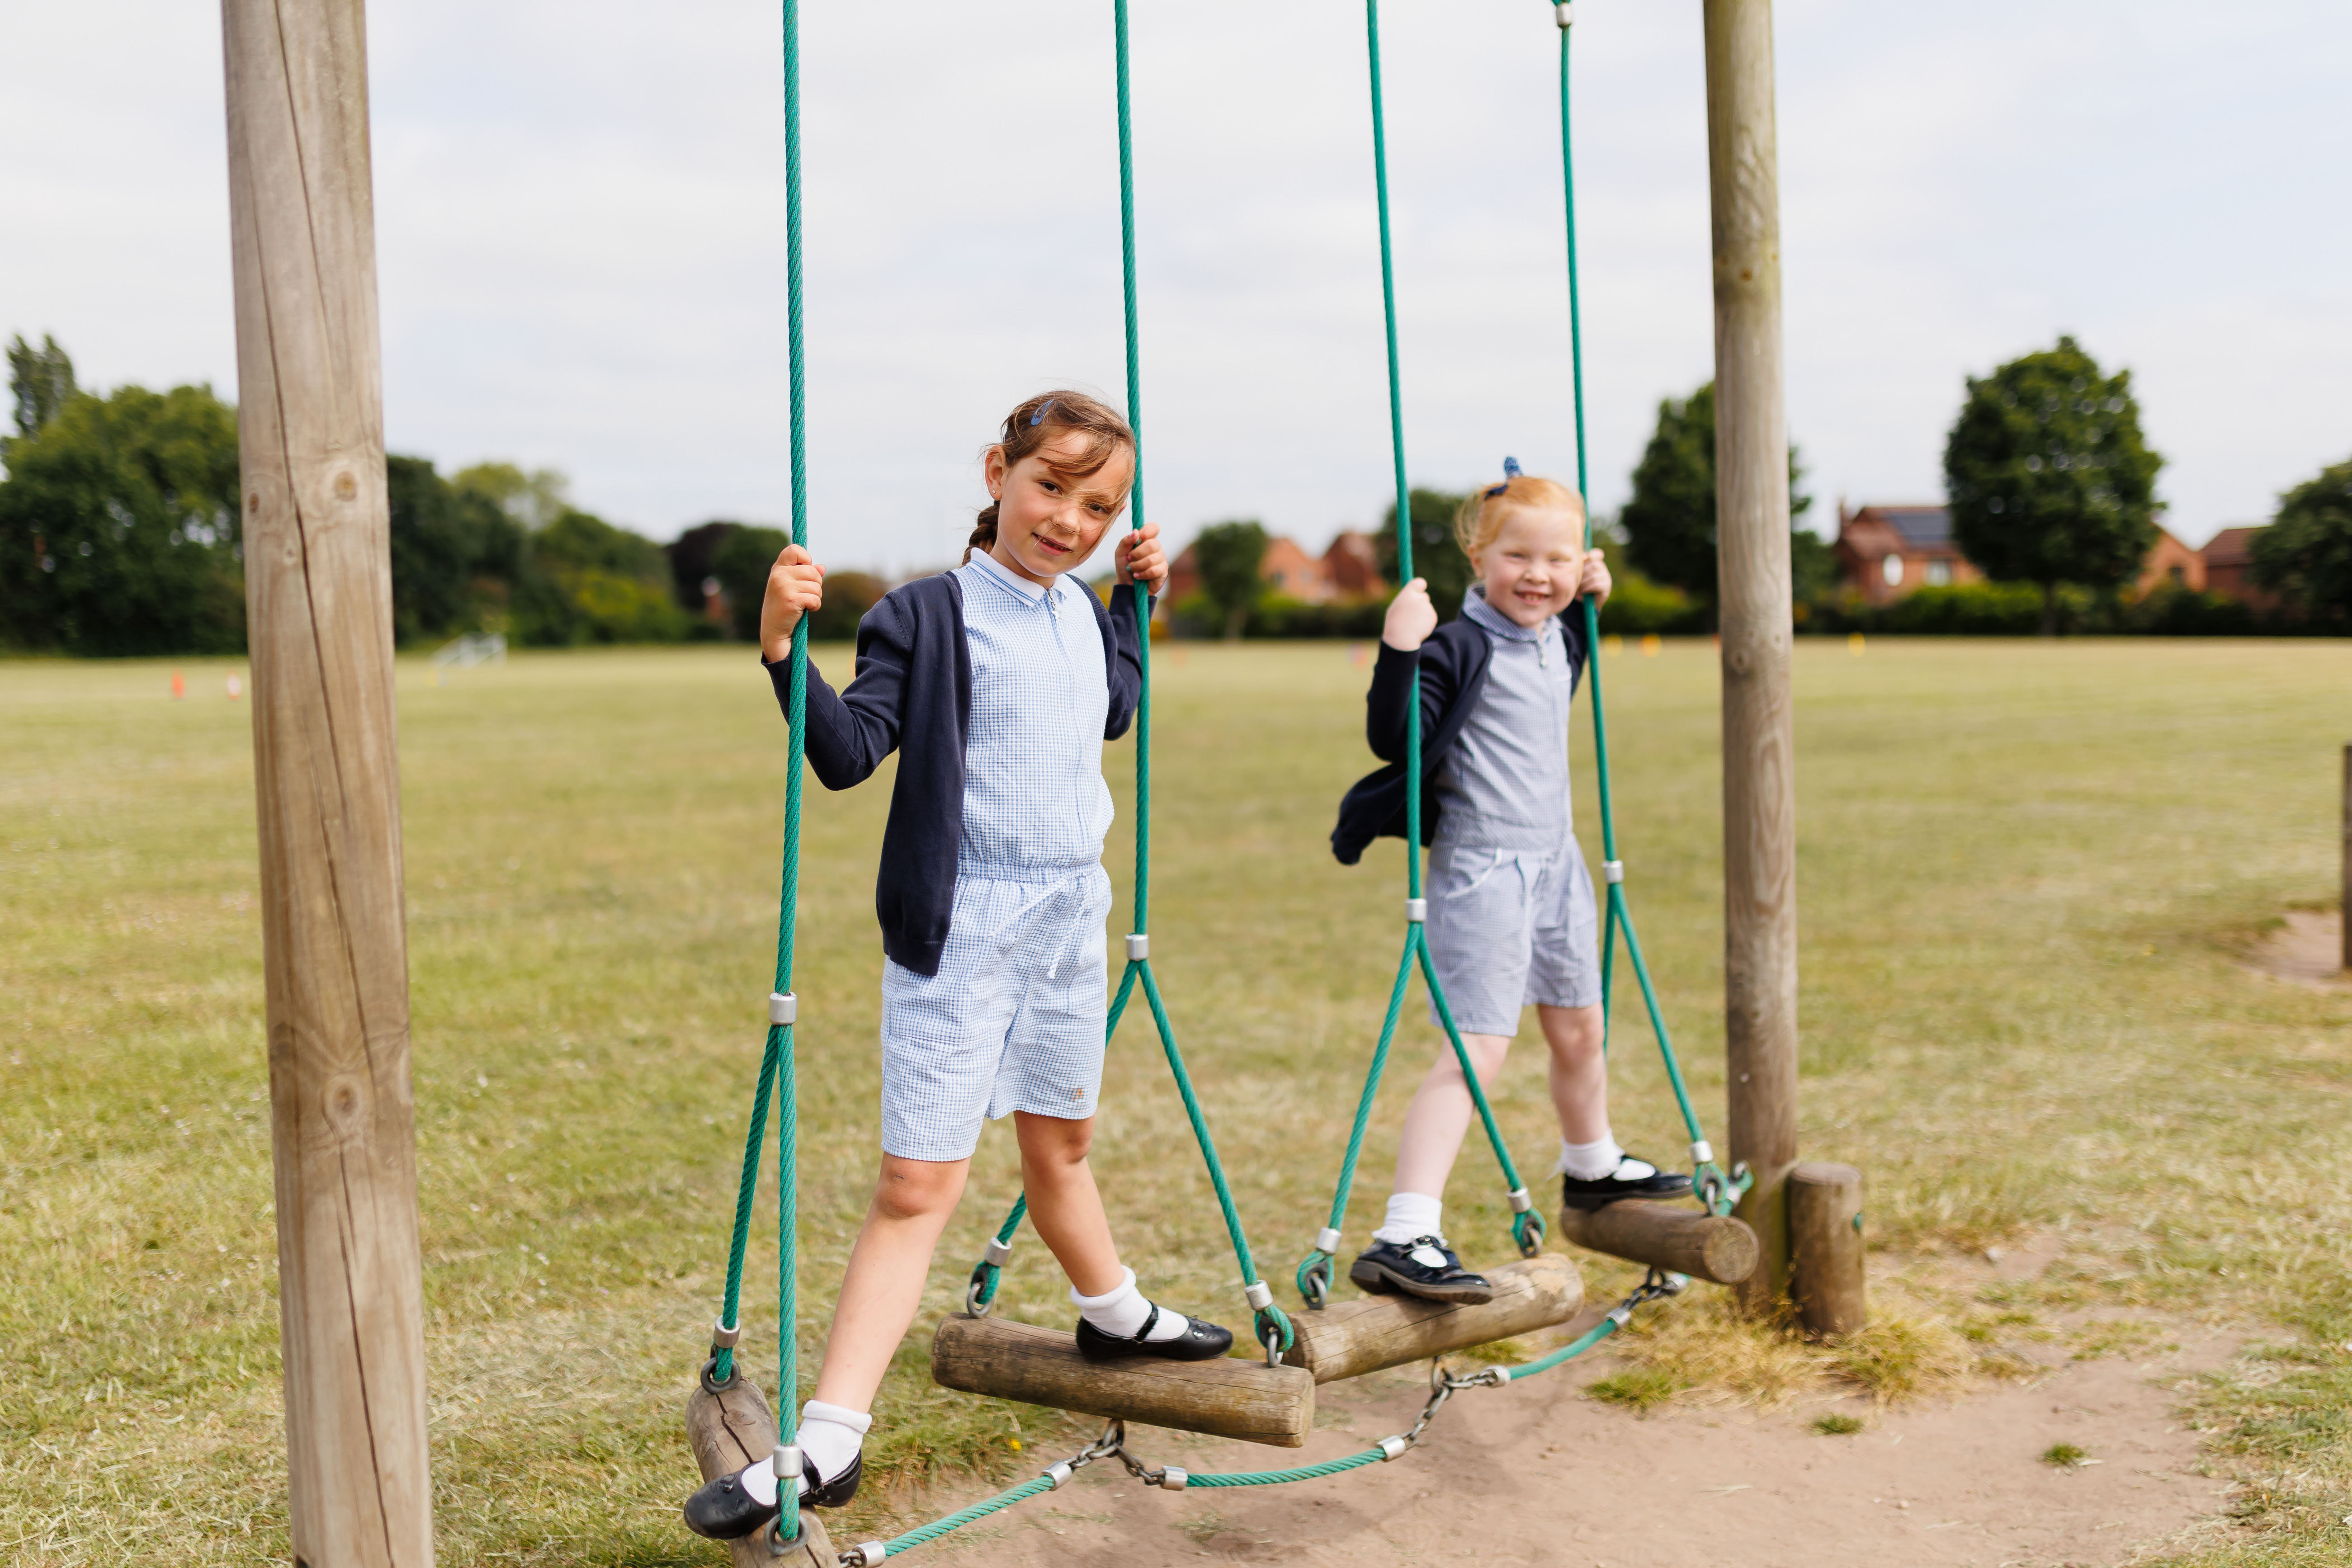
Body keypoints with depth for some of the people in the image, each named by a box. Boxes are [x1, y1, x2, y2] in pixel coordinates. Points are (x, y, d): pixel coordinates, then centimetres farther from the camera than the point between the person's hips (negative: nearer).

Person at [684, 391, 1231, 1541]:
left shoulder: (1084, 617, 9)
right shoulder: (929, 616, -12)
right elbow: (849, 753, -20)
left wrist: (1136, 602, 22)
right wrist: (783, 650, -33)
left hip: (1070, 923, 6)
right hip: (959, 931, -6)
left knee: (1060, 1143, 24)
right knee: (917, 1184, -9)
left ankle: (1114, 1315, 46)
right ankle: (827, 1443, -5)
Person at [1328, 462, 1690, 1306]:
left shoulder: (1556, 639, 9)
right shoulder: (1459, 648, -16)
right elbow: (1391, 737, -24)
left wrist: (1590, 603, 22)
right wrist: (1399, 650, -35)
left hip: (1553, 859, 8)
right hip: (1481, 870, -8)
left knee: (1578, 1029, 24)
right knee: (1477, 1048, -17)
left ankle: (1592, 1167, 50)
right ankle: (1404, 1237, -20)